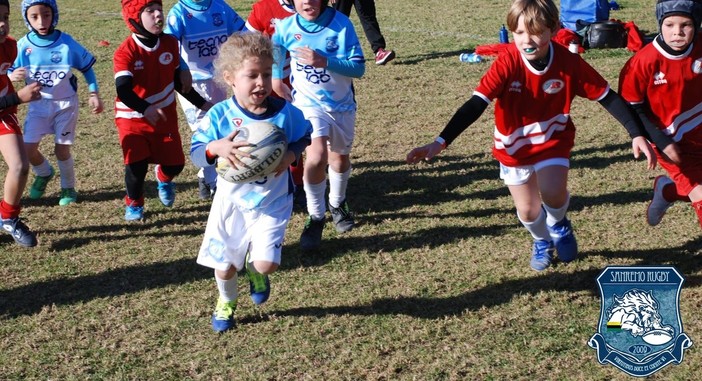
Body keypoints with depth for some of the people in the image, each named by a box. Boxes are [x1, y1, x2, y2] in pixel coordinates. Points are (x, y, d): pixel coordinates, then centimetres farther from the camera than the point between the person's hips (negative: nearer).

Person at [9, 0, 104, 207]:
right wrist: (12, 76, -28)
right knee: (28, 148, -5)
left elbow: (87, 67, -2)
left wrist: (94, 94, -7)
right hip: (38, 104, 2)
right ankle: (43, 174, 28)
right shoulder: (23, 45, -12)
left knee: (61, 149, 0)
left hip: (65, 103, -2)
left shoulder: (67, 43, -16)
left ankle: (68, 188, 26)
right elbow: (10, 71, -5)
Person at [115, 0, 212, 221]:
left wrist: (201, 103, 8)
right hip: (132, 118, -4)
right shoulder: (125, 52, -21)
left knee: (175, 163, 5)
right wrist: (145, 109, -49)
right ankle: (134, 204, 17)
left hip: (165, 116, 4)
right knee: (136, 165, -13)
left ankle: (163, 177, 45)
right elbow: (123, 90, -32)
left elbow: (178, 80, 8)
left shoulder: (170, 43, -5)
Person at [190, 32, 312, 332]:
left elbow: (303, 137, 5)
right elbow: (195, 153, -13)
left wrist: (291, 155, -16)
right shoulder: (219, 115, -16)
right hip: (231, 200, 0)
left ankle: (255, 270, 28)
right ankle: (226, 302, 44)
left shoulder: (285, 112, -13)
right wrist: (215, 148, -36)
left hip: (272, 202, 0)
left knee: (266, 263, -13)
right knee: (224, 265, 9)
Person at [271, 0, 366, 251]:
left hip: (342, 104, 1)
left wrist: (324, 62, -33)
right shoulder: (287, 27, -11)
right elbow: (274, 49, 13)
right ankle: (315, 218, -5)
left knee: (340, 157, 19)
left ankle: (337, 204, 48)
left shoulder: (341, 24, -18)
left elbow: (358, 68, -21)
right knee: (316, 157, -23)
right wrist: (276, 78, 16)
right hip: (308, 103, -1)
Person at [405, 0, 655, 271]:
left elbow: (608, 97, -14)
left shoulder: (569, 62, -22)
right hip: (514, 147, 0)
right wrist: (440, 142, -37)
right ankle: (542, 241, 45)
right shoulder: (508, 63, -26)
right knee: (528, 212, 6)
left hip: (553, 141, 0)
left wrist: (637, 134, -19)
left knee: (553, 193, -24)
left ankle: (558, 224, 15)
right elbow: (475, 105, -29)